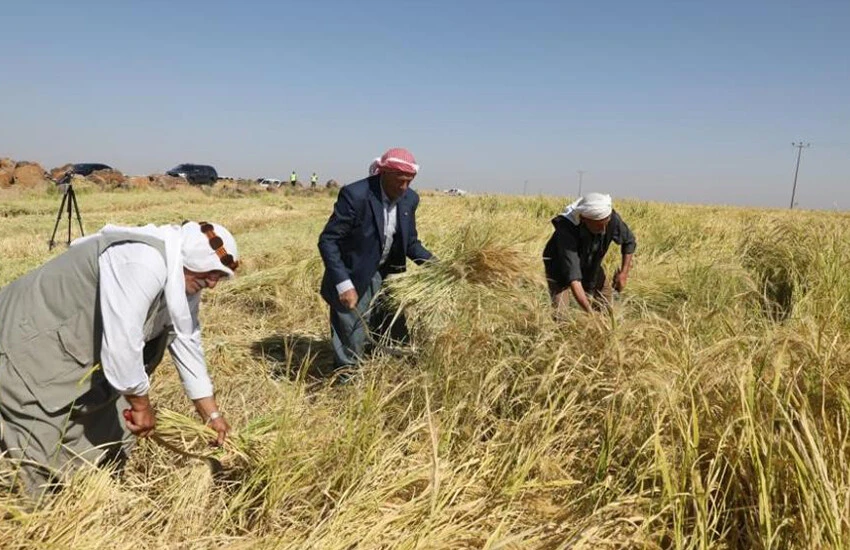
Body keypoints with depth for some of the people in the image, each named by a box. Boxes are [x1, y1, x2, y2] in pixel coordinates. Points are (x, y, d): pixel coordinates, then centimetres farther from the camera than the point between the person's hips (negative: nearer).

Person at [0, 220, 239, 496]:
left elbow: (186, 343, 4)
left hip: (75, 349, 10)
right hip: (29, 345, -10)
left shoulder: (182, 279, -1)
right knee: (43, 448, -6)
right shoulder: (143, 262, -33)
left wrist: (212, 414, 5)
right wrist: (141, 404, -21)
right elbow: (121, 341, -36)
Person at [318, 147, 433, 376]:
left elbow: (410, 242, 7)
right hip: (353, 281, -6)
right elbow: (328, 240, -21)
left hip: (386, 278, 6)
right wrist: (343, 284, -29)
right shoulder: (355, 195, -23)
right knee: (351, 346, 3)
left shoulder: (409, 199, -4)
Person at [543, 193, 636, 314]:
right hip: (560, 267, -5)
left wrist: (624, 272, -12)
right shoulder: (567, 230, -42)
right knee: (559, 312, -22)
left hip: (591, 265, 5)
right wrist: (589, 311, -54)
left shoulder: (612, 218, -28)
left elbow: (629, 242, -4)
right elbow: (573, 277, -47)